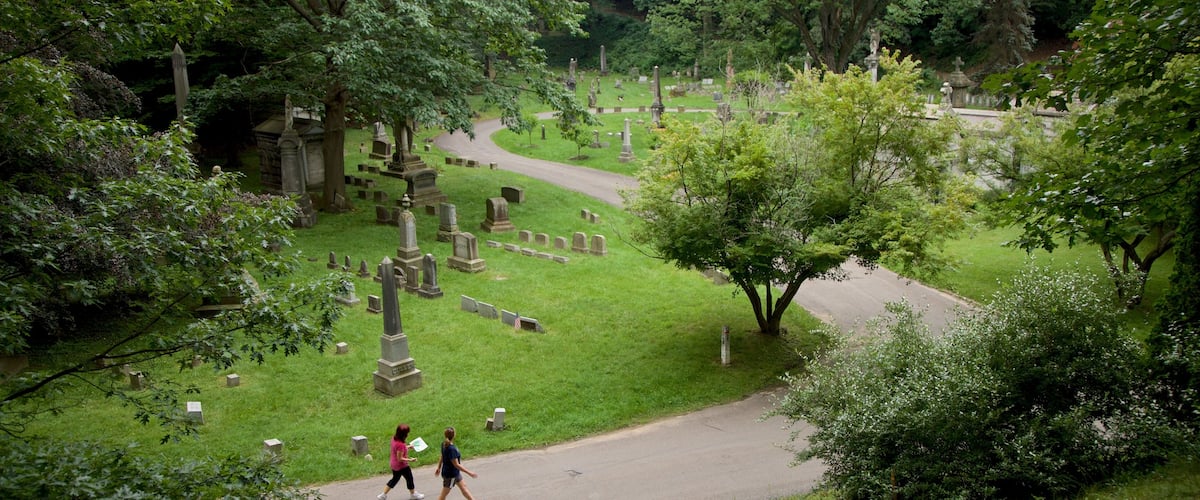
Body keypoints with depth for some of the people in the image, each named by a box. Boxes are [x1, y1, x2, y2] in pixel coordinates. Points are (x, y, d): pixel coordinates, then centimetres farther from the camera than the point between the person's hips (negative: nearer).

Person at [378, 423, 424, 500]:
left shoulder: (394, 438, -7)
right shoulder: (400, 445, -34)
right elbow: (400, 458, -28)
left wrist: (408, 446, 12)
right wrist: (410, 460, -22)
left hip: (394, 465, 8)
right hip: (402, 466, -8)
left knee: (395, 479, 25)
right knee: (409, 479, 16)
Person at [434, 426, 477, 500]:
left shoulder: (444, 444, -7)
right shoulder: (451, 449, -34)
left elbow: (442, 457, 8)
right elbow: (456, 465, -29)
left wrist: (439, 468, 22)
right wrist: (469, 473, -24)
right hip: (450, 475, -9)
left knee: (463, 486, 21)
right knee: (444, 494, 9)